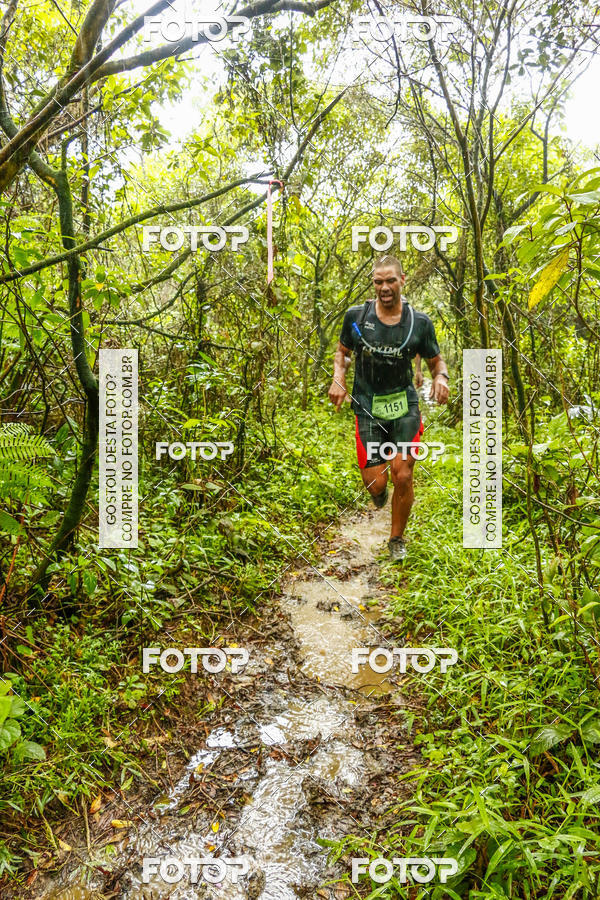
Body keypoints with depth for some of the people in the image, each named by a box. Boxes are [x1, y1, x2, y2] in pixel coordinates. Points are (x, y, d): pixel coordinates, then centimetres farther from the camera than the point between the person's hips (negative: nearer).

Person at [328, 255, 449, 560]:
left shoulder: (420, 322, -1)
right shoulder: (356, 316, -1)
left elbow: (435, 361, 11)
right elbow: (342, 352, 14)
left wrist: (441, 378, -12)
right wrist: (338, 379, -5)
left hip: (404, 404, 0)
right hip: (368, 407, 0)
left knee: (402, 476, -8)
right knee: (375, 484, -5)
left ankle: (397, 540, 18)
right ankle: (380, 490, 38)